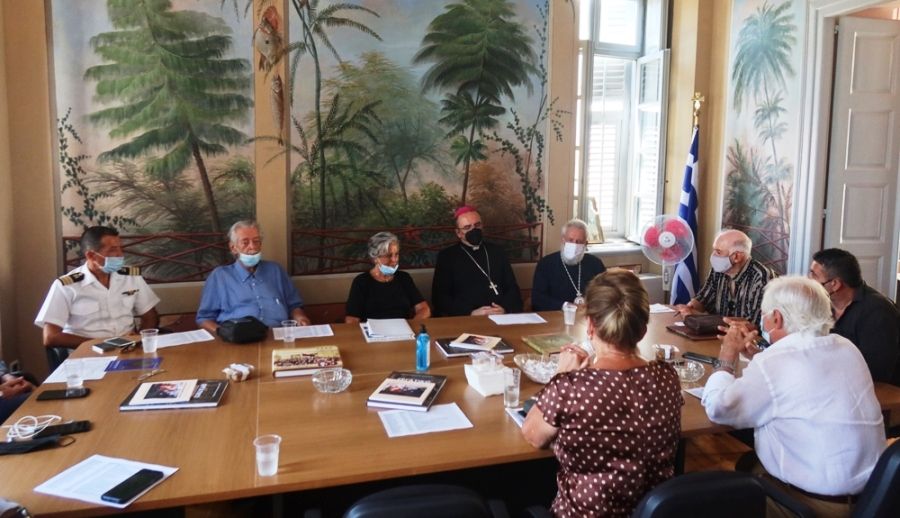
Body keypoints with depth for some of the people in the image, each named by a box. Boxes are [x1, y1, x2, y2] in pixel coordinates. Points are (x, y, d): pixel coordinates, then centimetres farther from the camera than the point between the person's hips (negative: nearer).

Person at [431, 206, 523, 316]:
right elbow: (439, 296, 0)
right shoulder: (447, 256, 8)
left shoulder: (497, 252, 17)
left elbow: (512, 288, 14)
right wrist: (471, 313, -13)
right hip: (464, 319, -2)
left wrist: (505, 309, -7)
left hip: (500, 317, 2)